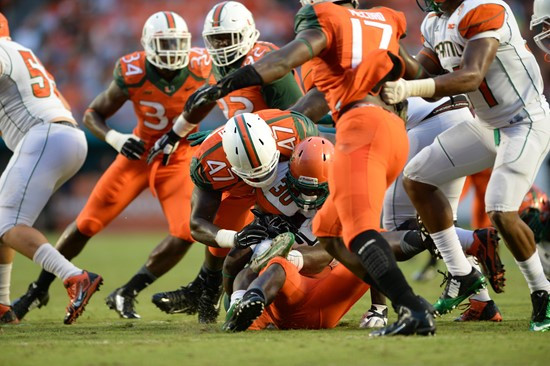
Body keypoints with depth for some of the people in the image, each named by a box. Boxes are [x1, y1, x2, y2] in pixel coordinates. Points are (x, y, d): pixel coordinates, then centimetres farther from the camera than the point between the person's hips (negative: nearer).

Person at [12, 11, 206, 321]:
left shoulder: (199, 68, -19)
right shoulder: (132, 73, -21)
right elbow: (93, 114, -9)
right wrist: (114, 139, -27)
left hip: (179, 159, 1)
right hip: (139, 153, -1)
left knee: (185, 234, -18)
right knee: (87, 224, -1)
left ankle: (126, 295, -1)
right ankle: (40, 289, 20)